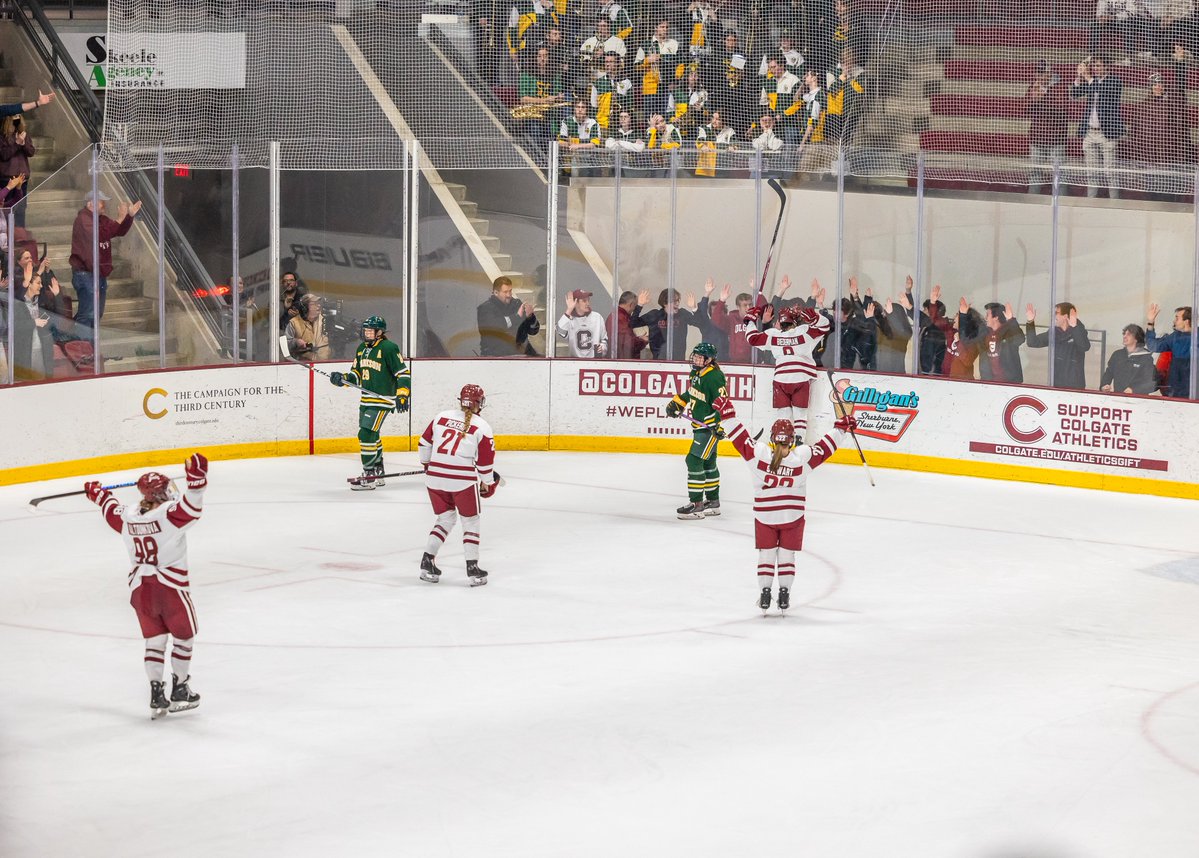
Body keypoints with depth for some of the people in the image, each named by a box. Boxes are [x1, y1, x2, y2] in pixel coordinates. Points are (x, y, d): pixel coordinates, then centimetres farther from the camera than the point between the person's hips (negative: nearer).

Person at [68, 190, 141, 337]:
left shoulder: (102, 219, 14)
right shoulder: (83, 220, -15)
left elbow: (120, 231, 16)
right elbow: (97, 236, -29)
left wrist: (130, 216, 0)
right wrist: (119, 219, -29)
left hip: (100, 274, 10)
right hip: (86, 274, -10)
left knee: (97, 314, 16)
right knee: (87, 314, -12)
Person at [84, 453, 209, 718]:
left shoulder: (128, 517, 0)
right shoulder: (169, 515, -18)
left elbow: (111, 511, 21)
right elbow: (191, 507, -32)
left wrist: (98, 495, 41)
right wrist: (196, 478, -37)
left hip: (141, 587, 5)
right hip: (171, 587, -5)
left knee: (154, 639, 14)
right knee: (184, 637, 14)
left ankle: (156, 694, 9)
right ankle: (180, 691, 18)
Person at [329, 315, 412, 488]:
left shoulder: (389, 348, -12)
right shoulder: (362, 348, 13)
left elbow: (403, 373, -13)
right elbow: (356, 374, 19)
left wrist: (402, 395, -22)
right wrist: (342, 378, -1)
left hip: (382, 400, -9)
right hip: (366, 399, 9)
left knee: (366, 434, -15)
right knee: (371, 435, 16)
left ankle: (368, 476, -10)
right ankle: (378, 474, 28)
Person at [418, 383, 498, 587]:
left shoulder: (441, 417, 5)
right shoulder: (482, 428, -4)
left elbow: (425, 443, 11)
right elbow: (485, 462, -1)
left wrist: (426, 463, 30)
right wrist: (488, 483, 16)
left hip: (435, 477, 4)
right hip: (464, 479, -4)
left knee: (446, 517, 20)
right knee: (470, 521, 11)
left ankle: (427, 562, 12)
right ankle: (472, 568, 6)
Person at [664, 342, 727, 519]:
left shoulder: (713, 377, -21)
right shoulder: (696, 373, 8)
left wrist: (721, 424, -29)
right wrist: (676, 403, 15)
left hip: (711, 427, -10)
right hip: (699, 426, 10)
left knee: (694, 460, -14)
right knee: (707, 463, 18)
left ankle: (696, 504, -11)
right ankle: (713, 502, 29)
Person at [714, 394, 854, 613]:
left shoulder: (758, 453, -16)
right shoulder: (802, 456, -15)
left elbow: (740, 438, -11)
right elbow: (825, 448, -4)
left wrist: (727, 413, -2)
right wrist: (841, 428, 9)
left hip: (764, 518, 0)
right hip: (792, 518, 0)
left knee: (766, 554, 12)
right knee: (786, 555, 12)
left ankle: (764, 593, 9)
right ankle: (784, 594, 9)